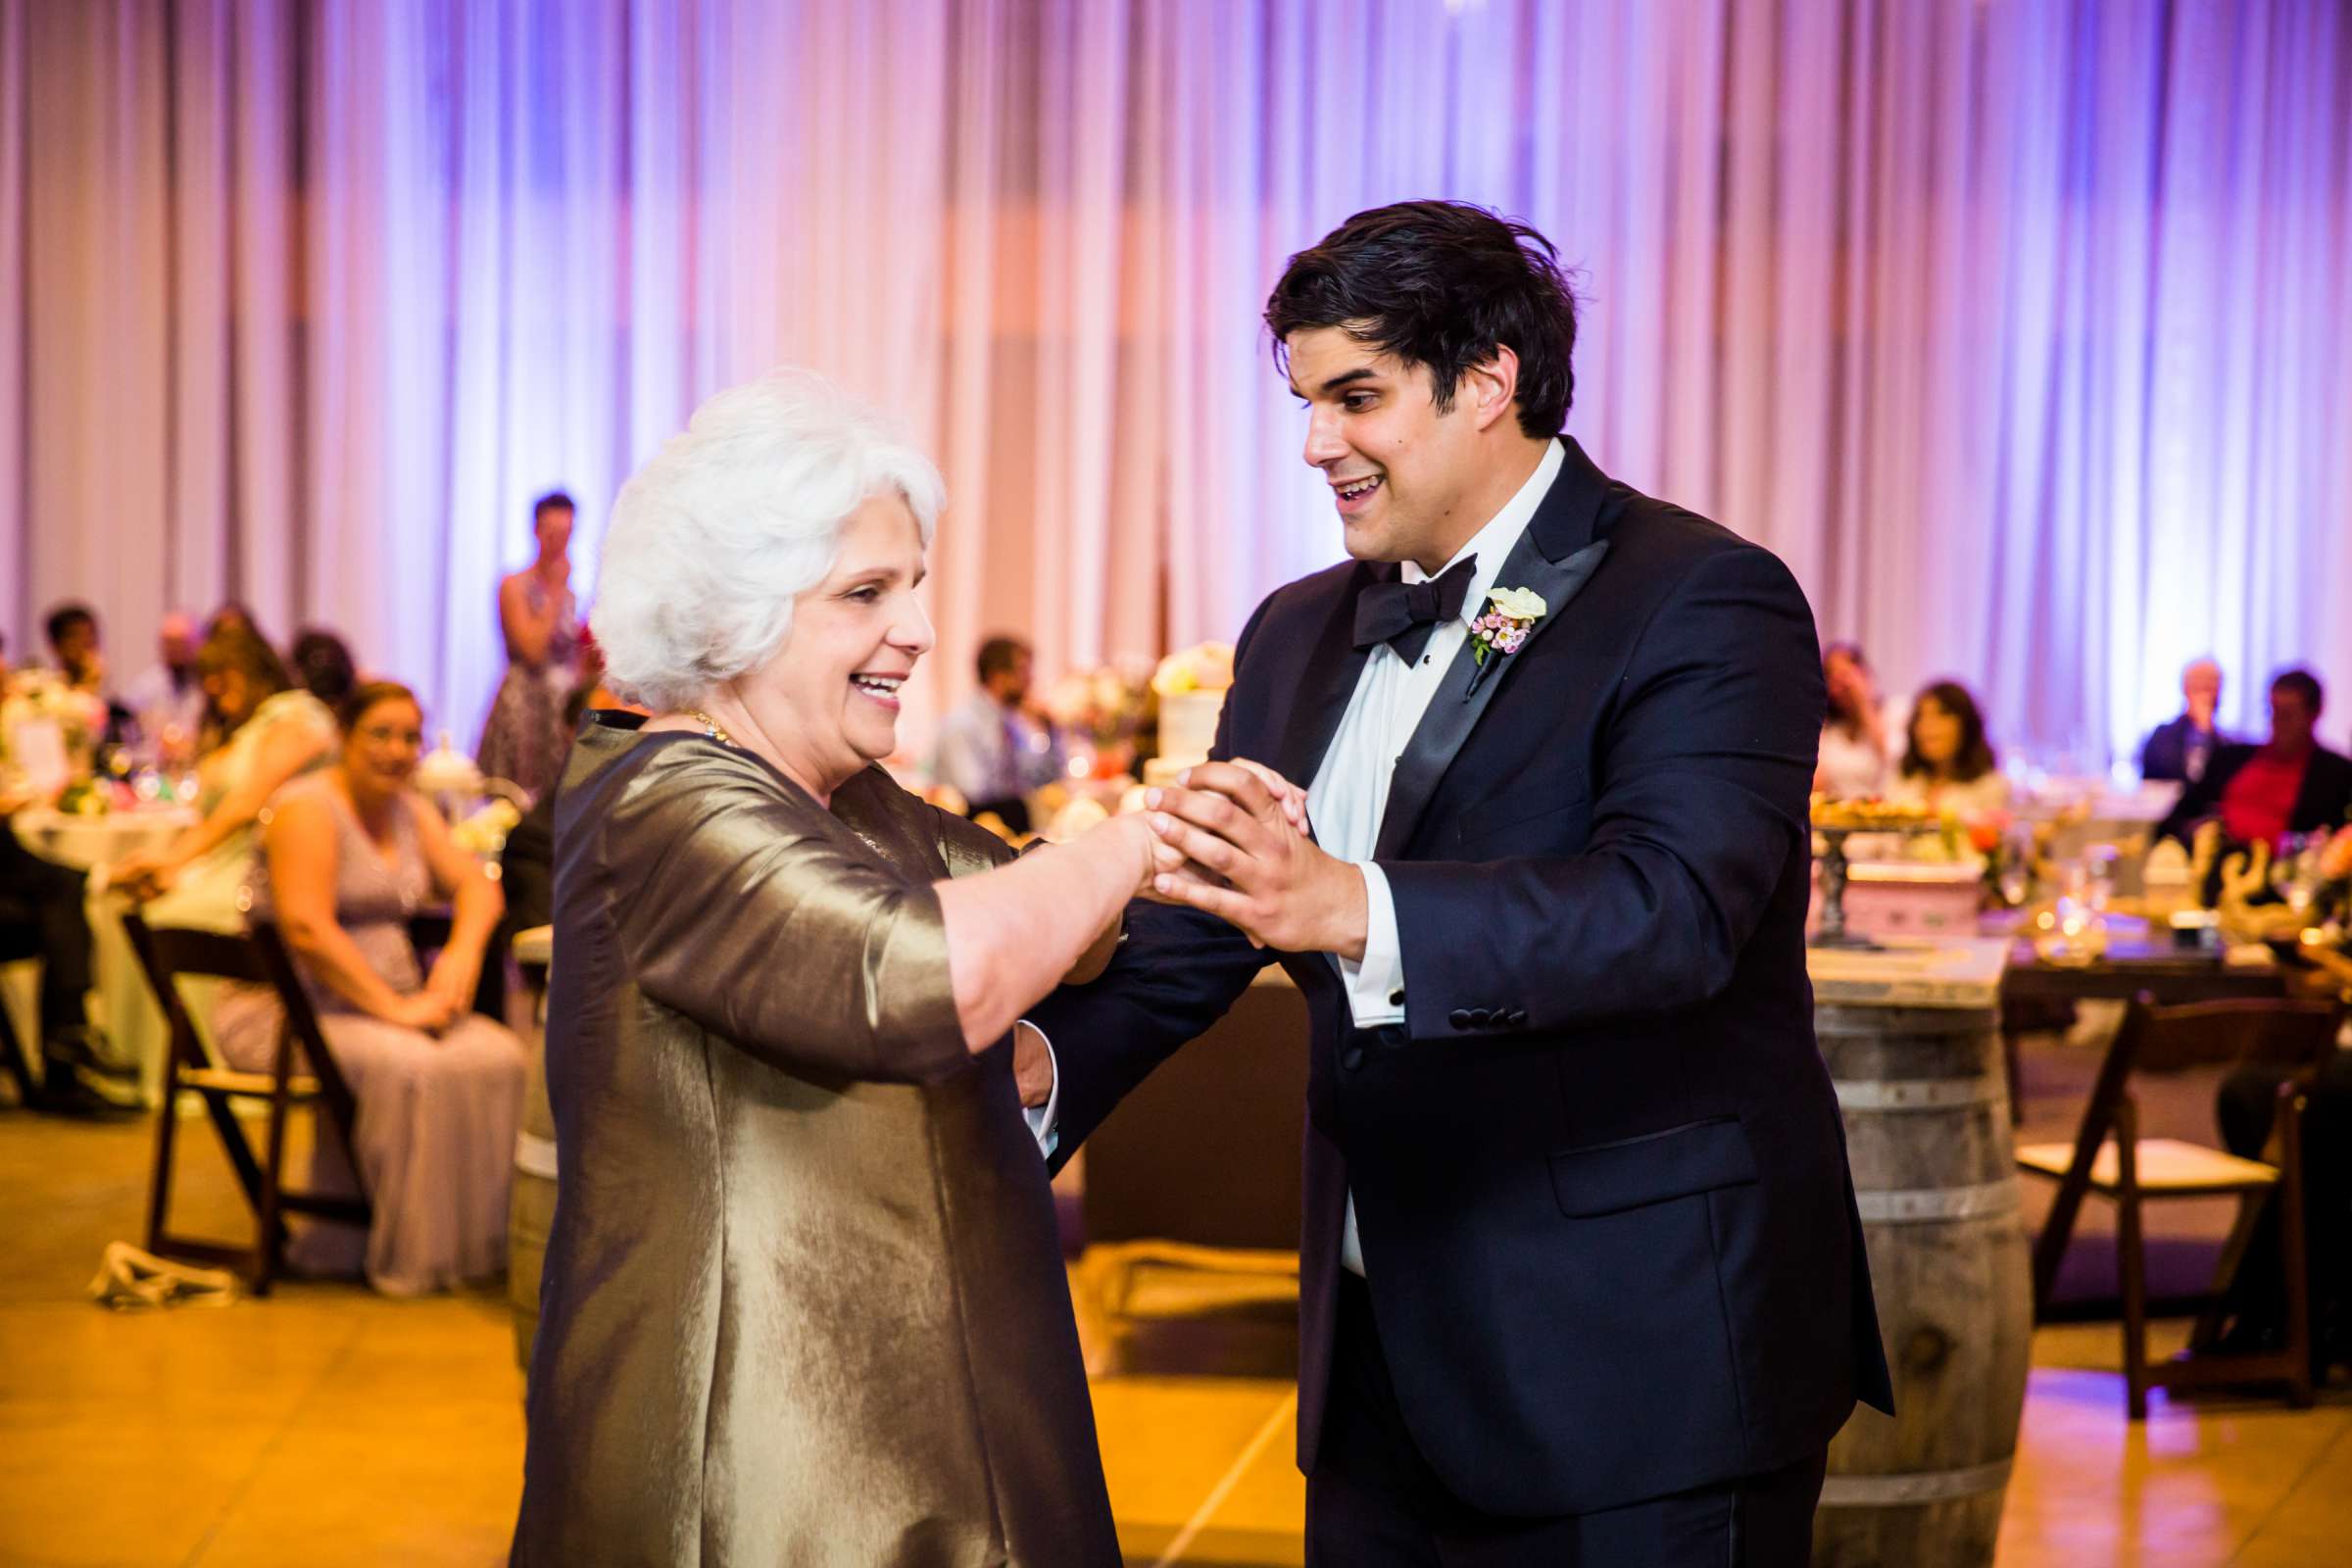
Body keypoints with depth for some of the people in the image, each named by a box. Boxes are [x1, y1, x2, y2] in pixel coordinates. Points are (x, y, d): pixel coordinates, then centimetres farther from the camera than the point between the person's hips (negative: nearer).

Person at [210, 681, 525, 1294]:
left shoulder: (410, 811, 15)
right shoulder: (308, 808, -11)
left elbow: (474, 883, 12)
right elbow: (307, 929, -22)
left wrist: (463, 954, -10)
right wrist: (393, 1007, -23)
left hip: (379, 1004, 8)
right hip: (288, 1011, -8)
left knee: (500, 1056, -15)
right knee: (414, 1067, -33)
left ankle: (483, 1239, -8)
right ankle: (412, 1253, -22)